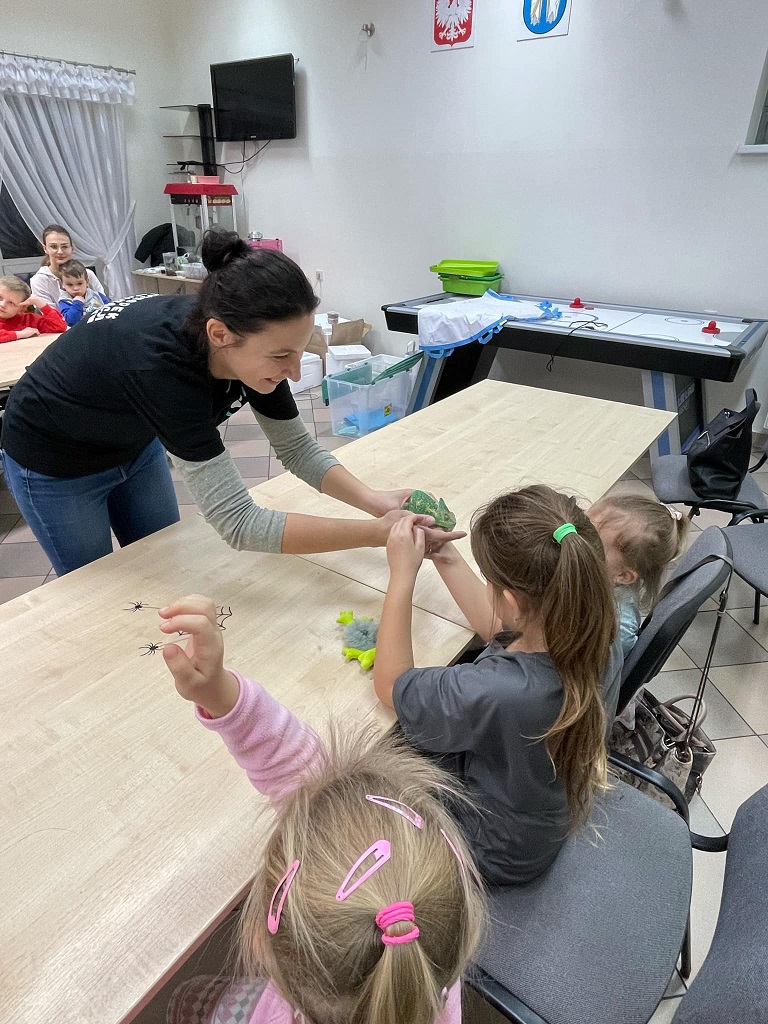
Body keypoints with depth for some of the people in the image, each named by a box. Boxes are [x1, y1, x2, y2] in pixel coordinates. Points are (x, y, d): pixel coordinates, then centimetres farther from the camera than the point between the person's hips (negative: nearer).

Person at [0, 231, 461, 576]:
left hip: (132, 442, 6)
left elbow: (297, 447, -11)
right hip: (54, 462, -5)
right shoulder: (164, 364, -44)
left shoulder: (249, 341, -24)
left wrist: (373, 500, -26)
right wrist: (377, 533, -45)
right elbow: (238, 523, -44)